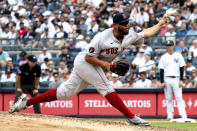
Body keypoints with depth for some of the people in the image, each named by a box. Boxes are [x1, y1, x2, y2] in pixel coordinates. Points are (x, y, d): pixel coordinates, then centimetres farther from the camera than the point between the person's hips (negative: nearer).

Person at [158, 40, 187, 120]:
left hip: (176, 79, -2)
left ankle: (183, 115, -16)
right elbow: (161, 70, 7)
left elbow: (182, 68, 4)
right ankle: (170, 115, 7)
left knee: (179, 98, -10)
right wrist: (162, 82, -1)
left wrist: (181, 80, -5)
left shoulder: (178, 56, 6)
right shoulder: (164, 57, 9)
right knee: (168, 98, 3)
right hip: (167, 79, 2)